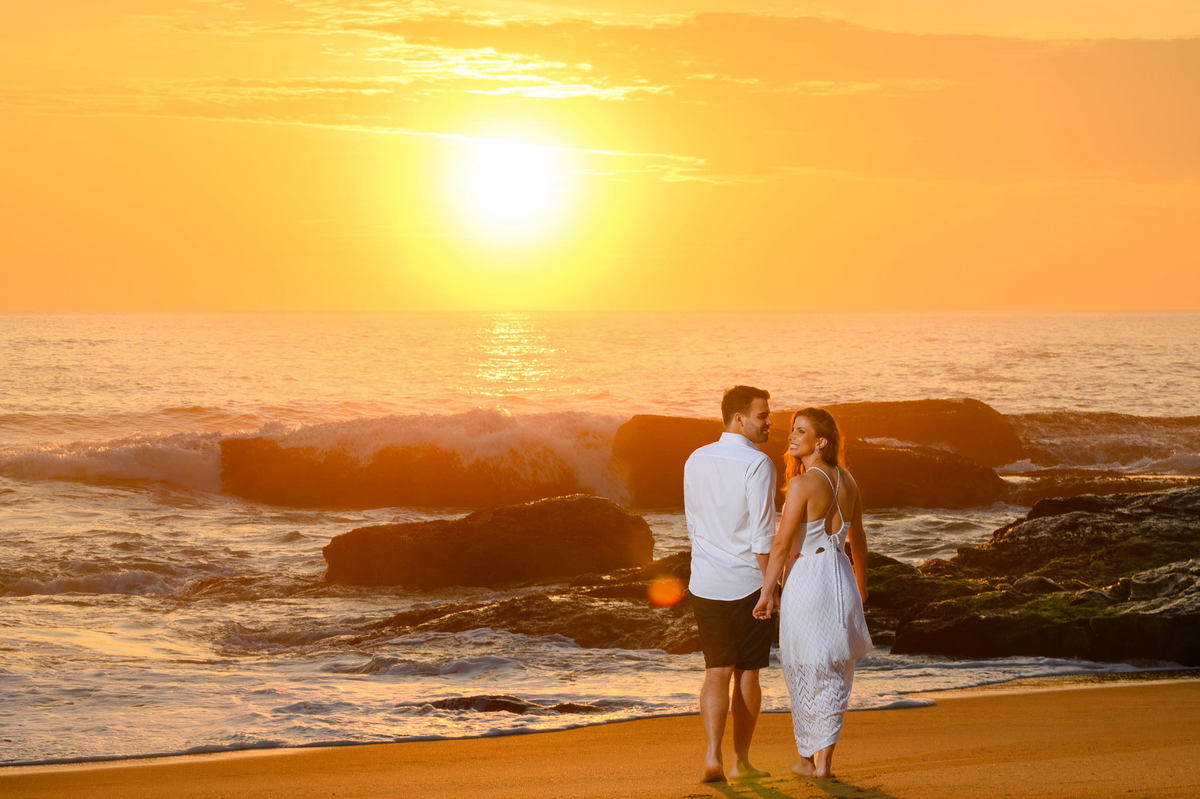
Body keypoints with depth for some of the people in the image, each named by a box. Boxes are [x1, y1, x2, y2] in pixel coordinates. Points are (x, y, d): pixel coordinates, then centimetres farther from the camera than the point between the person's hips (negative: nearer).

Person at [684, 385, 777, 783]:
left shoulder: (695, 461, 6)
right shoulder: (757, 464, -13)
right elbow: (762, 535, -15)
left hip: (705, 583, 4)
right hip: (748, 584, -4)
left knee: (717, 671, 5)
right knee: (747, 673, 9)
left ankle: (712, 755, -13)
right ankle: (741, 761, 17)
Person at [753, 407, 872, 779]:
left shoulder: (802, 485, -15)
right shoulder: (846, 481, 5)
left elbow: (781, 544, -17)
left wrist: (767, 592, -12)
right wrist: (861, 584, 30)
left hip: (805, 579, -5)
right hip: (840, 580, 6)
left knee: (805, 674, 10)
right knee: (834, 675, 13)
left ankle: (807, 759, 21)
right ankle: (825, 761, 10)